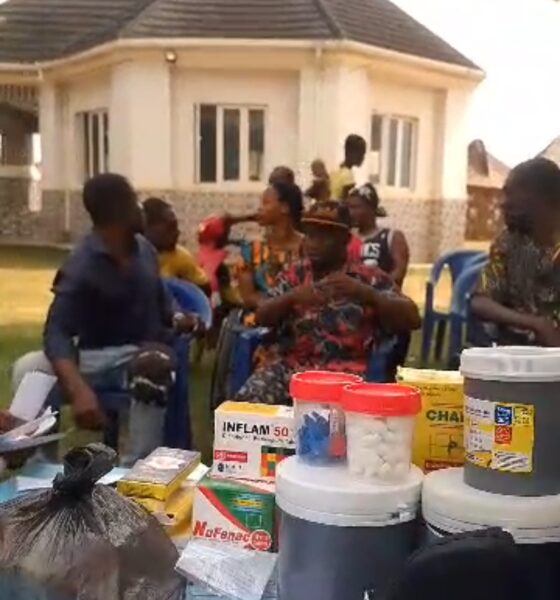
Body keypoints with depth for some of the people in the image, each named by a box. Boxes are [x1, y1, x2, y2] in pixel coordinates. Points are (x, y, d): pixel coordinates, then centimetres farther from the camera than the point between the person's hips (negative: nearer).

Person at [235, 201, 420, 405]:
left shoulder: (369, 278, 5)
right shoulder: (294, 275, 15)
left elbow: (412, 319, -4)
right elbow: (261, 317, 7)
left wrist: (365, 292, -18)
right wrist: (291, 298, -14)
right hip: (287, 366, 3)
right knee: (245, 404, -22)